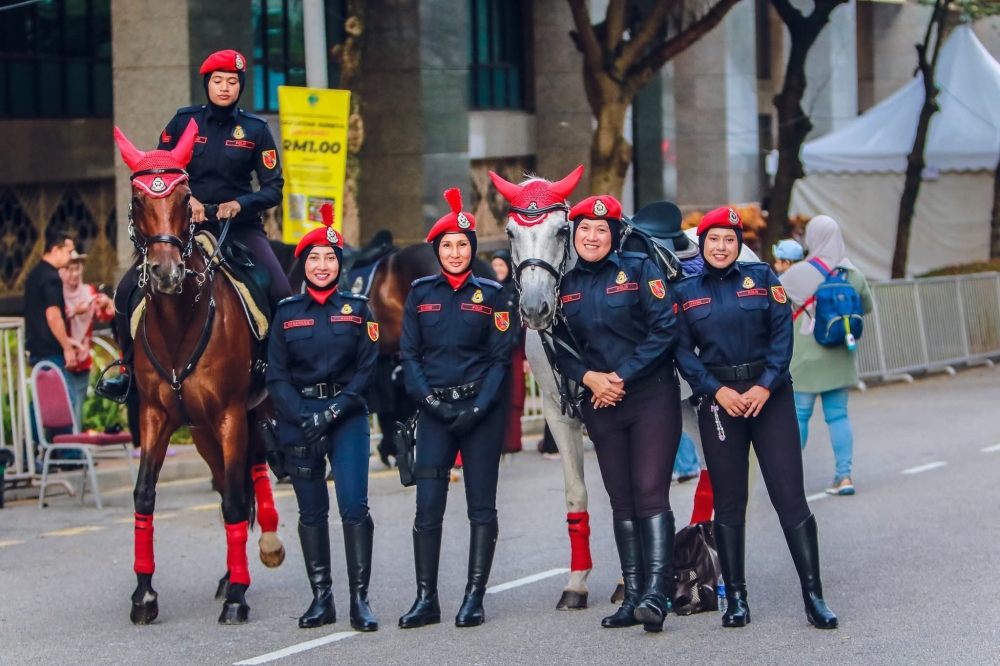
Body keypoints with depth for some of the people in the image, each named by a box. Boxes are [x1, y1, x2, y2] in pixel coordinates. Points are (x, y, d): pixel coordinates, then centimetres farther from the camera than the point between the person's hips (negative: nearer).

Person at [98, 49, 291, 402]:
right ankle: (129, 368, 8)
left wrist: (240, 203, -19)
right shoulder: (183, 123, 2)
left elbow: (273, 188, -1)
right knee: (127, 290, -11)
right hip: (188, 223, 1)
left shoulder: (255, 130, 1)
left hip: (240, 225, -1)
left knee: (281, 294, -22)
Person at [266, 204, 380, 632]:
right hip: (298, 420, 1)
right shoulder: (286, 313, 6)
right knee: (311, 511, 5)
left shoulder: (357, 310, 5)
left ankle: (360, 600, -6)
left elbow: (367, 370, -1)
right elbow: (276, 376, 2)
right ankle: (321, 598, 12)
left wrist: (333, 412, -13)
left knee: (354, 506, -11)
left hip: (347, 418, -1)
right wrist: (304, 417, -12)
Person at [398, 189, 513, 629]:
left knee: (481, 506, 0)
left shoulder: (491, 295, 2)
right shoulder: (421, 294, 8)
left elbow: (500, 358, 0)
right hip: (435, 411, 2)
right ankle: (426, 599, 2)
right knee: (427, 507, -3)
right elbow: (409, 354, 7)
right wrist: (428, 398, -8)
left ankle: (474, 598, 4)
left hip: (481, 412, -2)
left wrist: (478, 407, -12)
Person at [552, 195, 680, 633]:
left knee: (650, 493, -13)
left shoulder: (639, 270, -4)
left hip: (651, 395, -4)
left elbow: (664, 330, -11)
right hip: (600, 402, 4)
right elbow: (561, 348, 9)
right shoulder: (564, 285, 7)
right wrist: (590, 377, -10)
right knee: (622, 500, 7)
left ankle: (655, 594, -18)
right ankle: (632, 595, 11)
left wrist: (622, 376, -14)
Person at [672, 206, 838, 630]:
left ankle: (813, 595, -3)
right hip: (719, 399, 1)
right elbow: (683, 352, 2)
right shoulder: (685, 292, 7)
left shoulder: (762, 278, 4)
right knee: (728, 501, 4)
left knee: (790, 494, -6)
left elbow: (782, 334, -1)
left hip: (769, 395, -1)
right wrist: (717, 390, -11)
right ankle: (736, 597, 11)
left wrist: (765, 386, -12)